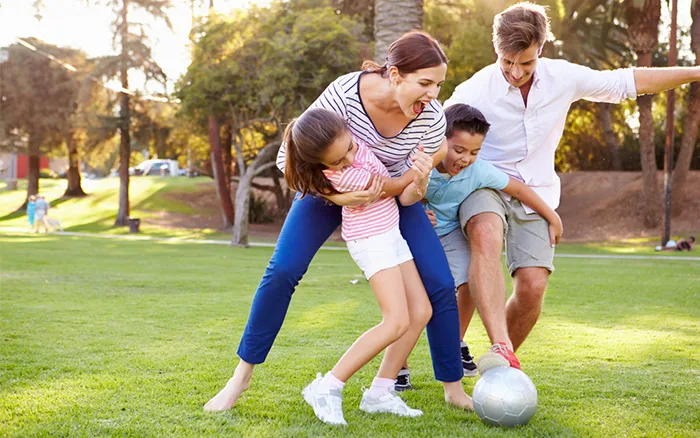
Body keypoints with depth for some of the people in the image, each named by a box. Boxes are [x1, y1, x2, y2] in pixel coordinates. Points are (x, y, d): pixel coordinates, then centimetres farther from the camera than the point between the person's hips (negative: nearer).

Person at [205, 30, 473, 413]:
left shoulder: (432, 117, -26)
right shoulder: (344, 94, -35)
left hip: (391, 194, 2)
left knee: (440, 285, -11)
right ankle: (241, 377, 1)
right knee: (281, 272, -16)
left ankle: (454, 389, 6)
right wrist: (336, 196, -36)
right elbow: (288, 157, -25)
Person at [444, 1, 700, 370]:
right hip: (484, 185, -3)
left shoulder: (563, 78, -6)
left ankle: (501, 367, 14)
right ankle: (500, 349, -45)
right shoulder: (475, 91, -16)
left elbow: (629, 81, 5)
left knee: (532, 286, -12)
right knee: (487, 237, -37)